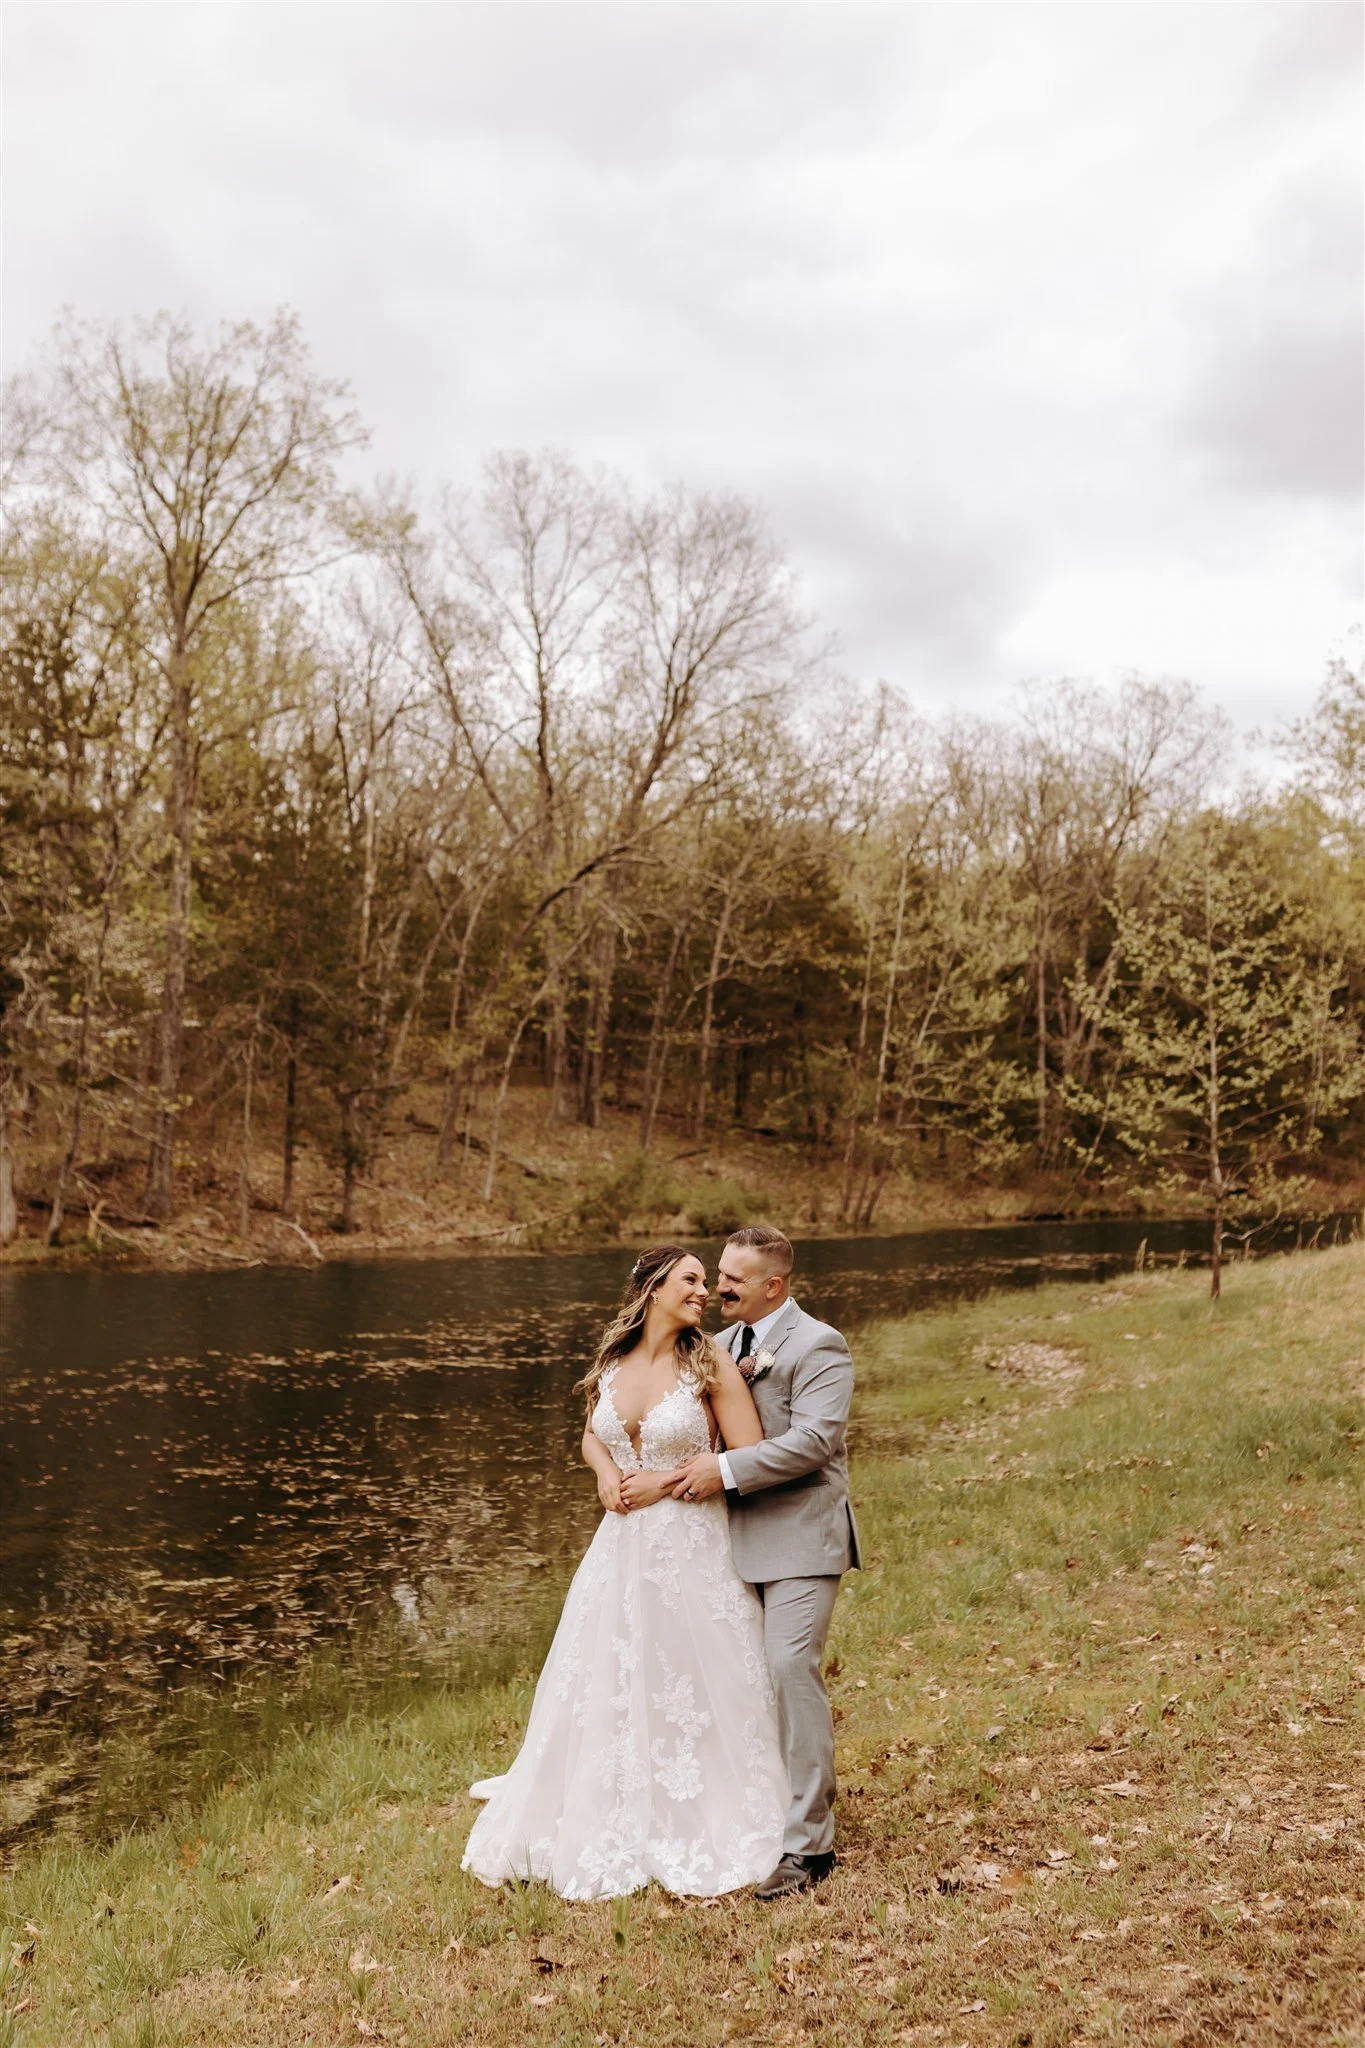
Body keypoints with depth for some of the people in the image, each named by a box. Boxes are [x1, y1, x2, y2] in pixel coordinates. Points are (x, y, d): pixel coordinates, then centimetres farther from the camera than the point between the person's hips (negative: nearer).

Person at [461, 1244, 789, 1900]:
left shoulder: (712, 1363, -10)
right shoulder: (611, 1363, 2)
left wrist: (665, 1482, -13)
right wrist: (605, 1473, -2)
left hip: (692, 1549, -4)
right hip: (621, 1546, 4)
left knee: (695, 1692, 6)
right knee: (603, 1693, 12)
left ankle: (705, 1833, 27)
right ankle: (609, 1829, 31)